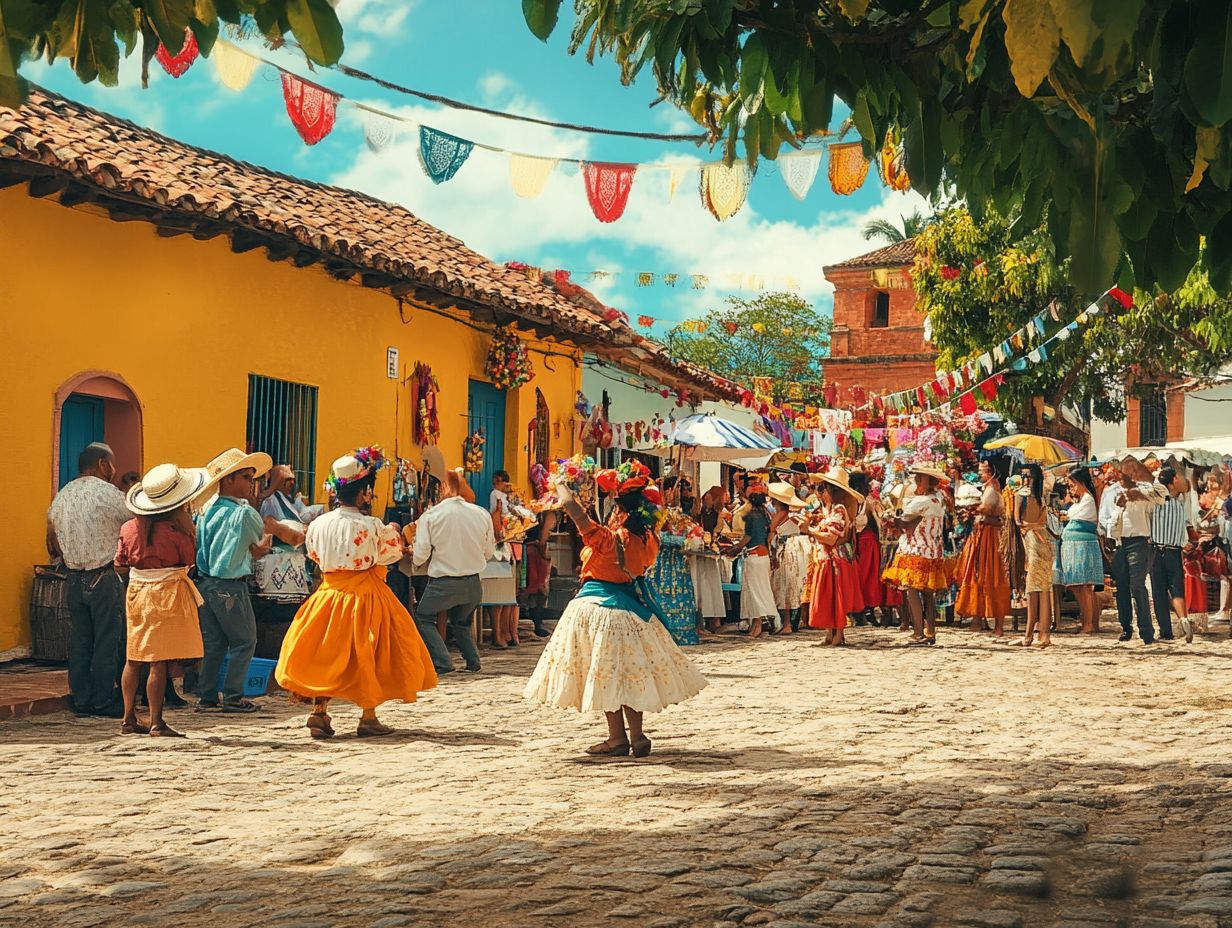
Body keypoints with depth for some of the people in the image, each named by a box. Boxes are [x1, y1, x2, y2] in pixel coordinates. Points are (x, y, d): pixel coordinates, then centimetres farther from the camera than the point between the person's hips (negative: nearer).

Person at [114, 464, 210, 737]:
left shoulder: (130, 527, 2)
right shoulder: (175, 529, -15)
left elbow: (120, 564, 8)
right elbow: (191, 559, -4)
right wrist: (190, 527, 1)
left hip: (136, 590, 7)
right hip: (167, 592, -6)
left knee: (134, 659, 13)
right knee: (159, 661, -4)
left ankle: (129, 719, 19)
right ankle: (156, 723, -1)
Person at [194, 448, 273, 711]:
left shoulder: (207, 510, 9)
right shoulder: (244, 512, -12)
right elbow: (263, 538, 3)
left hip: (205, 582, 7)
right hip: (230, 586, -7)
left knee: (213, 641, 14)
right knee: (244, 640, 3)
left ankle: (206, 695, 16)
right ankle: (233, 696, 2)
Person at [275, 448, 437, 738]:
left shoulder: (317, 524, -3)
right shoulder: (373, 527, -16)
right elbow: (392, 553, 1)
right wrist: (394, 532, 21)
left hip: (330, 593, 4)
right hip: (366, 596, -4)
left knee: (326, 653, 13)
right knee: (366, 654, 6)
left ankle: (319, 711, 8)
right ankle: (368, 717, 12)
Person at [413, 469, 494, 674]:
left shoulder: (430, 516, -10)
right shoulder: (482, 514, -1)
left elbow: (420, 556, -8)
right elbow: (489, 553, 8)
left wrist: (414, 557, 15)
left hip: (443, 583, -4)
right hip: (473, 582, 4)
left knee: (424, 618, 16)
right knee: (460, 621, 28)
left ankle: (443, 663, 3)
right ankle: (473, 662, 17)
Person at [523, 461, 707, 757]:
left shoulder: (606, 539, -21)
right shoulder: (647, 541, -4)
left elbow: (570, 505, -20)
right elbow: (652, 514, 20)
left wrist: (560, 485, -1)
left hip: (599, 606, -6)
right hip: (631, 605, 6)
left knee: (606, 674, 3)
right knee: (630, 671, 13)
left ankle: (618, 738, 6)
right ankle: (637, 736, 12)